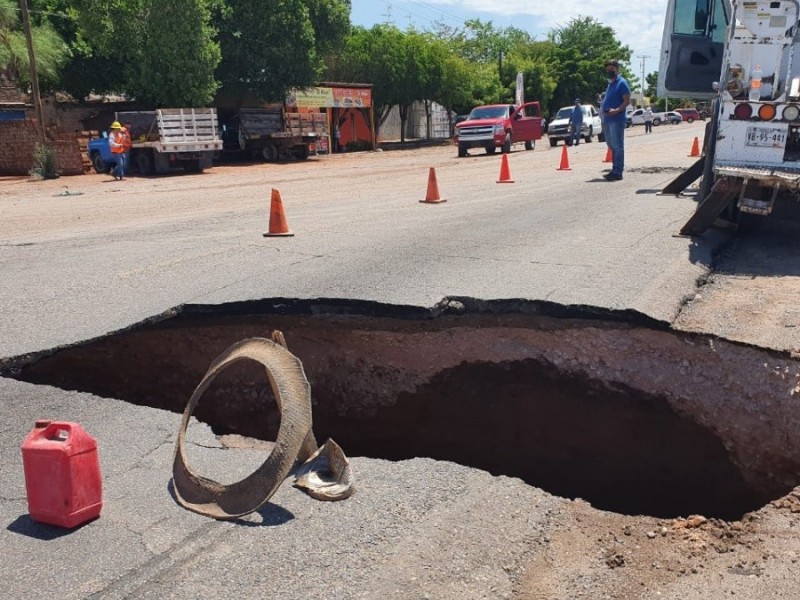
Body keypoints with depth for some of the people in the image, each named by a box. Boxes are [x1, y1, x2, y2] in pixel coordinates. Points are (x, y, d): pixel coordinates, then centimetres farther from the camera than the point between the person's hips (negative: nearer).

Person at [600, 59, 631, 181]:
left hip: (617, 120, -9)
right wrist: (603, 111, 18)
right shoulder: (610, 84, 20)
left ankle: (617, 172, -7)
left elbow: (627, 101, -13)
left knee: (617, 146, -7)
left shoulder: (622, 83, -6)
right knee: (612, 146, 13)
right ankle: (615, 170, 21)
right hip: (608, 120, 9)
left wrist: (616, 110, -27)